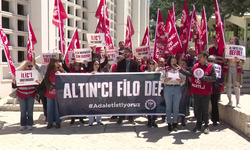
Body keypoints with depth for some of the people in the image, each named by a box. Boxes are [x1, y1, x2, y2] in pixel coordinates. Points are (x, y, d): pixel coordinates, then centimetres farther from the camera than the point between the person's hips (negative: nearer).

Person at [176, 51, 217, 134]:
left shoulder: (211, 67, -6)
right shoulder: (195, 66, 7)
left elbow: (214, 78, -11)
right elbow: (189, 74, 2)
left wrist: (203, 77, -21)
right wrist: (180, 69, -9)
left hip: (205, 93, -4)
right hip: (196, 92, 4)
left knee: (205, 110, 6)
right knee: (197, 109, 13)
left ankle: (206, 126, 20)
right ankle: (198, 125, 26)